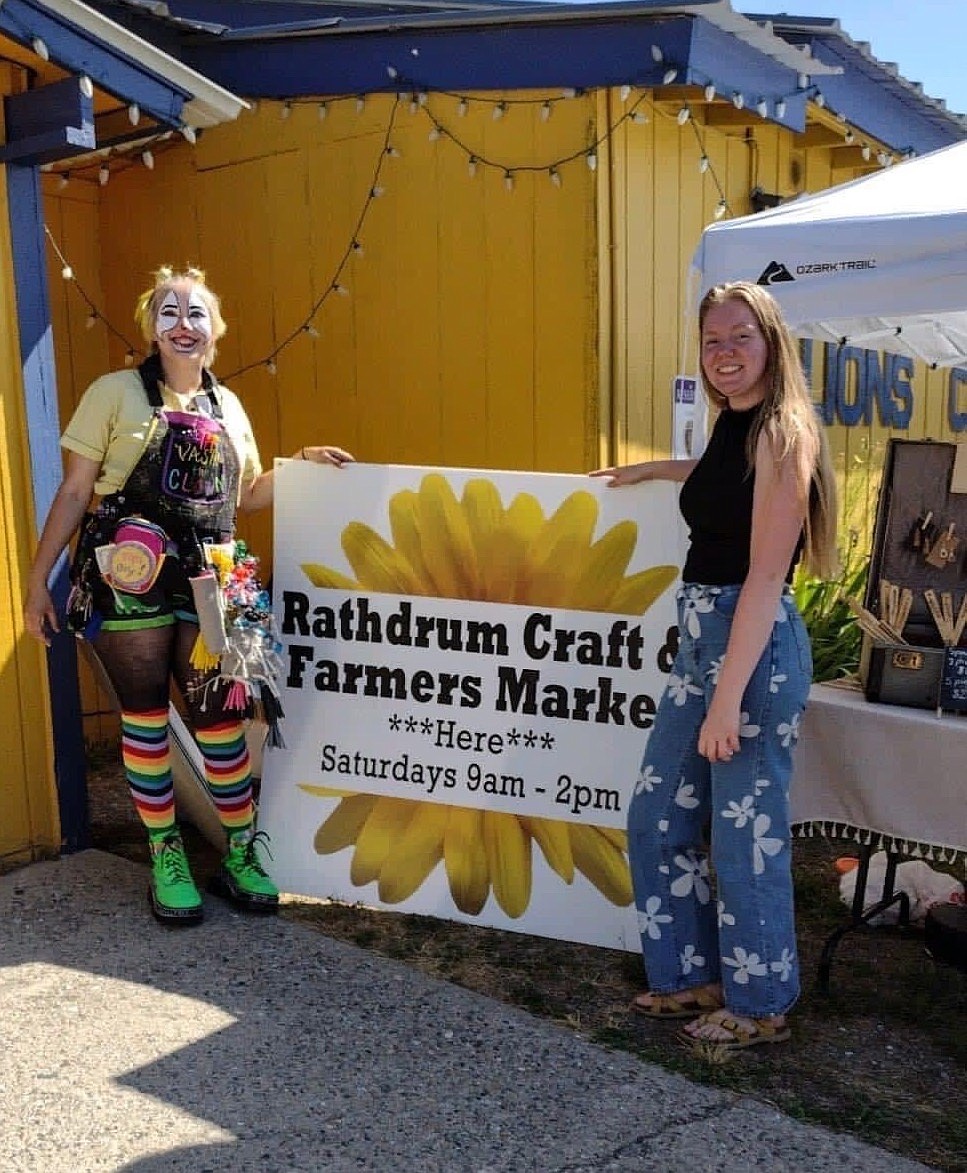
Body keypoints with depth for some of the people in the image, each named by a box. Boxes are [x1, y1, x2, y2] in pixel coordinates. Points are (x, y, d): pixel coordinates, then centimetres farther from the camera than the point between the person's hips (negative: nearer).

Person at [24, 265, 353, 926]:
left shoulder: (227, 406, 13)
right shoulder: (116, 393, -1)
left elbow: (246, 495, 23)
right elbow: (74, 492, -1)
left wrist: (301, 465, 8)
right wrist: (38, 580, -4)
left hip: (209, 582, 3)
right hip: (130, 581, -3)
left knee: (221, 716, 3)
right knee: (146, 716, 4)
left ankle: (242, 855, 17)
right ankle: (165, 857, 19)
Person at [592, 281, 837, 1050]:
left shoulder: (782, 433, -12)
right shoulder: (733, 424, 13)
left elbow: (764, 577, -19)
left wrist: (728, 697, -22)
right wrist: (655, 468, 39)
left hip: (757, 648, -9)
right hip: (701, 638, 9)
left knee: (746, 836, 1)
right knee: (658, 819, 14)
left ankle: (760, 1006, 20)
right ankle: (694, 977, 30)